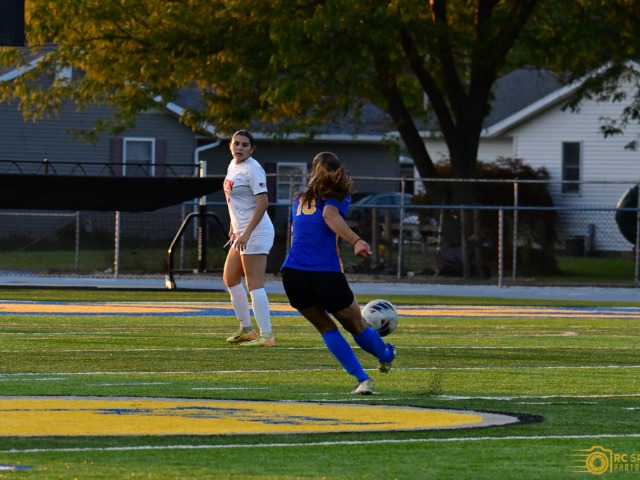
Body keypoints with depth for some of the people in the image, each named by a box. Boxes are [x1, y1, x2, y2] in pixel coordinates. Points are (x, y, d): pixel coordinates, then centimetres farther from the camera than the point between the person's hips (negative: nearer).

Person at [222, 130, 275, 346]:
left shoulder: (252, 169, -15)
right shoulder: (233, 166, 12)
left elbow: (262, 203, -22)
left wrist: (246, 233, -28)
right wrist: (234, 225, 26)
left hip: (255, 232, -10)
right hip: (242, 232, 10)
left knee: (254, 285, -12)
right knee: (230, 279, 17)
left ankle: (266, 335, -13)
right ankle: (246, 329, 25)